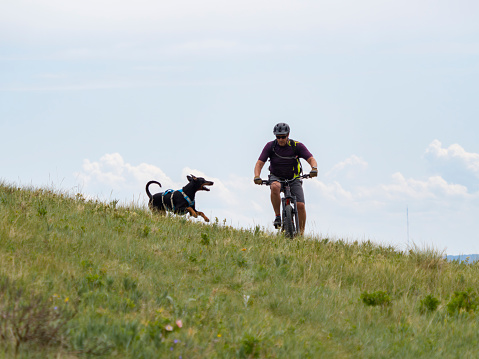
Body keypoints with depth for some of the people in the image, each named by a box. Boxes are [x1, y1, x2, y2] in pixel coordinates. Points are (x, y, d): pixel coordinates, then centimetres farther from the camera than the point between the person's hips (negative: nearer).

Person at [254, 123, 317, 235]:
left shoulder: (297, 146, -12)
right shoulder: (270, 146, -11)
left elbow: (311, 159, -18)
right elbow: (259, 163, -16)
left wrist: (314, 168, -41)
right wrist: (257, 177, -35)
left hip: (294, 179, 0)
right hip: (277, 177, 0)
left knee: (300, 205, -18)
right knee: (275, 187, -38)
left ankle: (301, 233, -1)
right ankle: (277, 216, -24)